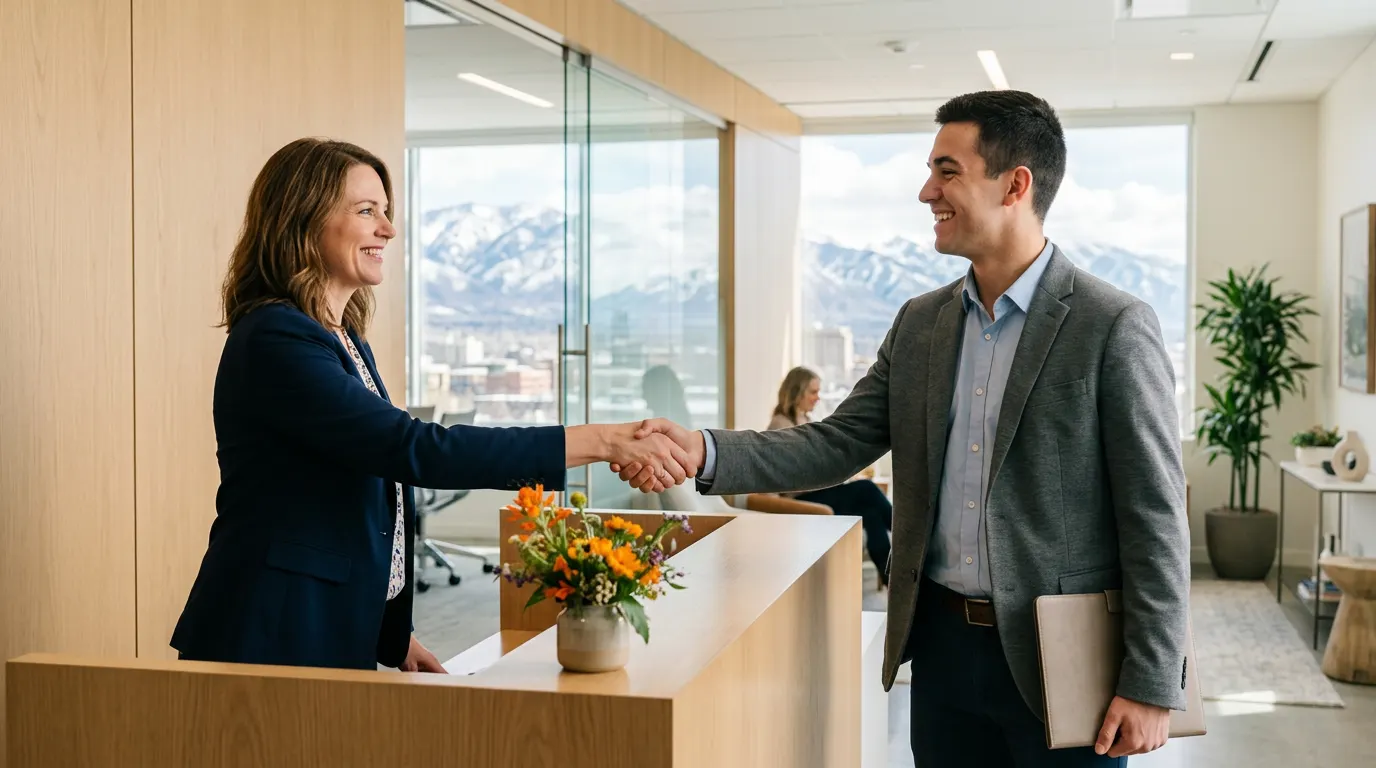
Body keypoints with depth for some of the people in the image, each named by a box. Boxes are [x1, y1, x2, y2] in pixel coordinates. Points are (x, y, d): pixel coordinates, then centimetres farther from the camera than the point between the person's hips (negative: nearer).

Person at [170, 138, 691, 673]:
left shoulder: (347, 342, 12)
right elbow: (416, 450, -28)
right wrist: (599, 442, -29)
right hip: (269, 644, -9)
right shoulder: (273, 341, -18)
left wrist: (394, 637, 14)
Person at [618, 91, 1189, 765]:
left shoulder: (1114, 328, -11)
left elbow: (1155, 521, -11)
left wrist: (1151, 686, -12)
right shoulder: (920, 323, 7)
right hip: (941, 644, 5)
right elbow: (838, 444, 3)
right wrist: (705, 452, -12)